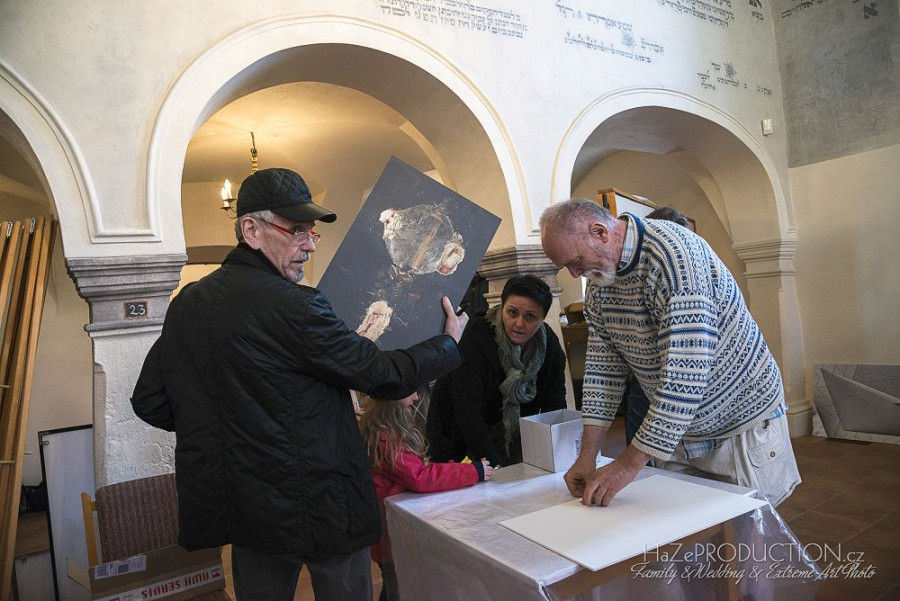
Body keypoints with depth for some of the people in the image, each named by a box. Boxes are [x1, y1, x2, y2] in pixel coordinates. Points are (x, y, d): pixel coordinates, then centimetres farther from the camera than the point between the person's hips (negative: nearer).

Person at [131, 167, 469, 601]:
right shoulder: (294, 306, -24)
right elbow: (385, 377, -19)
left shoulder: (186, 303, -1)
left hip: (242, 506, 7)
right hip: (316, 505, -6)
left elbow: (148, 403, 6)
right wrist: (450, 343, -2)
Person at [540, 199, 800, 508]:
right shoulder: (599, 277, -3)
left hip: (744, 424, -6)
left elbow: (686, 371, -33)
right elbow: (603, 364, -2)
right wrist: (587, 456, -8)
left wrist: (629, 464, -30)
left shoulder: (673, 252, -28)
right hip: (673, 431, 6)